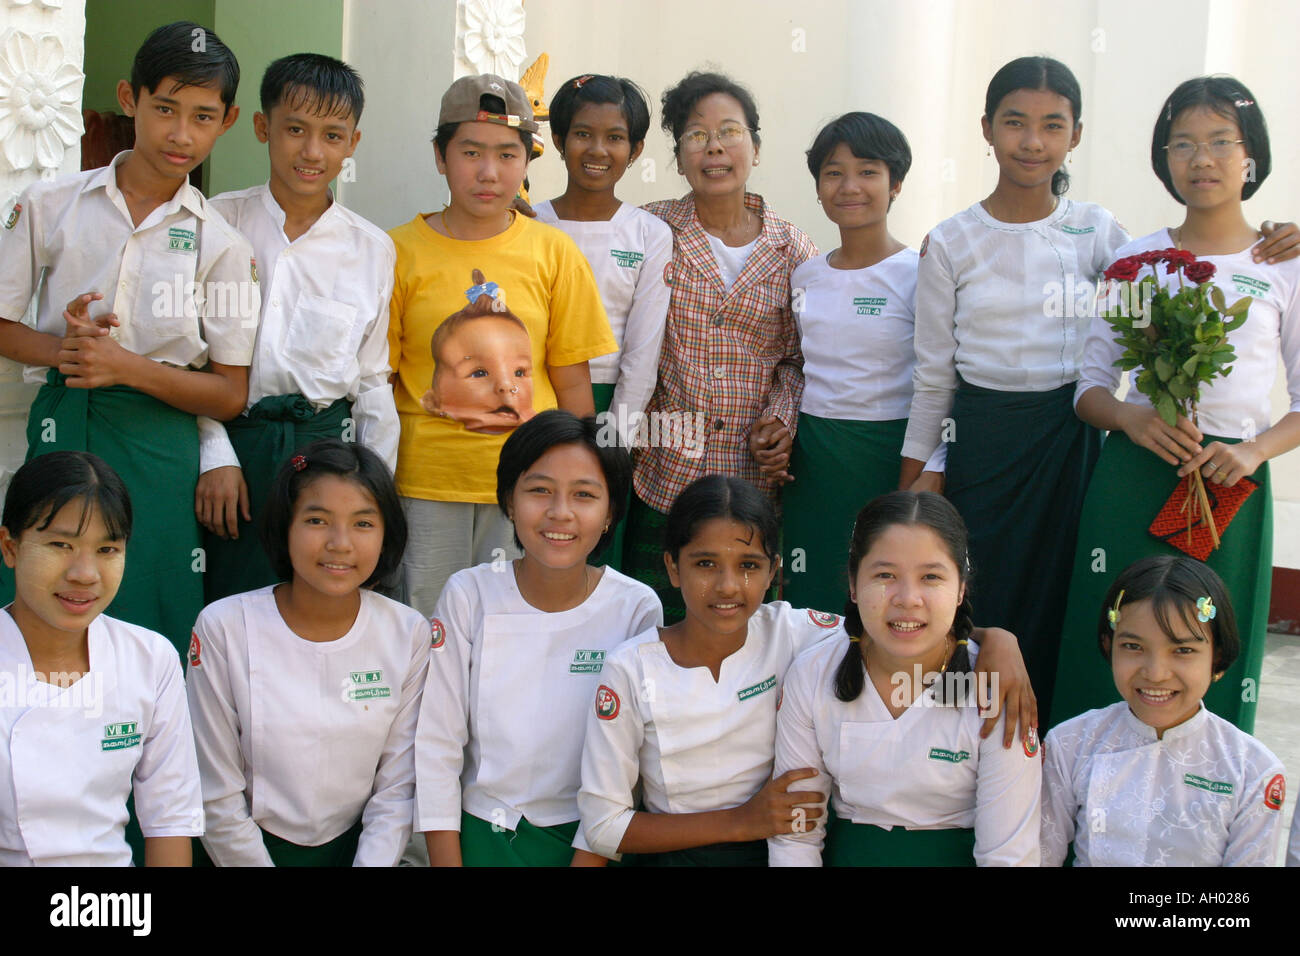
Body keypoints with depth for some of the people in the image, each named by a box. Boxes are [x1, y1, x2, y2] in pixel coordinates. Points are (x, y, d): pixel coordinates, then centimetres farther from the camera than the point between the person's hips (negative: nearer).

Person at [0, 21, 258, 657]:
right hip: (60, 436, 1)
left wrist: (126, 366, -14)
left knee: (148, 626, -1)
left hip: (157, 454, -1)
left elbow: (230, 395, 0)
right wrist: (62, 349, -12)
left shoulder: (221, 244, 1)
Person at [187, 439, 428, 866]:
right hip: (255, 848, -1)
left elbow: (396, 790, 2)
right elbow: (216, 798, -4)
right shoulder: (224, 628, -7)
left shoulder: (409, 634, -1)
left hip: (359, 847, 1)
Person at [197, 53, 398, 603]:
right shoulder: (216, 223, 2)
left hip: (325, 444, 1)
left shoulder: (372, 250, 7)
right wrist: (215, 454, -7)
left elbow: (372, 380, 11)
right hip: (231, 440, -1)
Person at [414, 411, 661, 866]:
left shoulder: (636, 609, -12)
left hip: (587, 839, 0)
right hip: (481, 833, 1)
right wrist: (446, 861, -11)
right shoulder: (469, 595, -11)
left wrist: (589, 857, -13)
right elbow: (436, 745, -8)